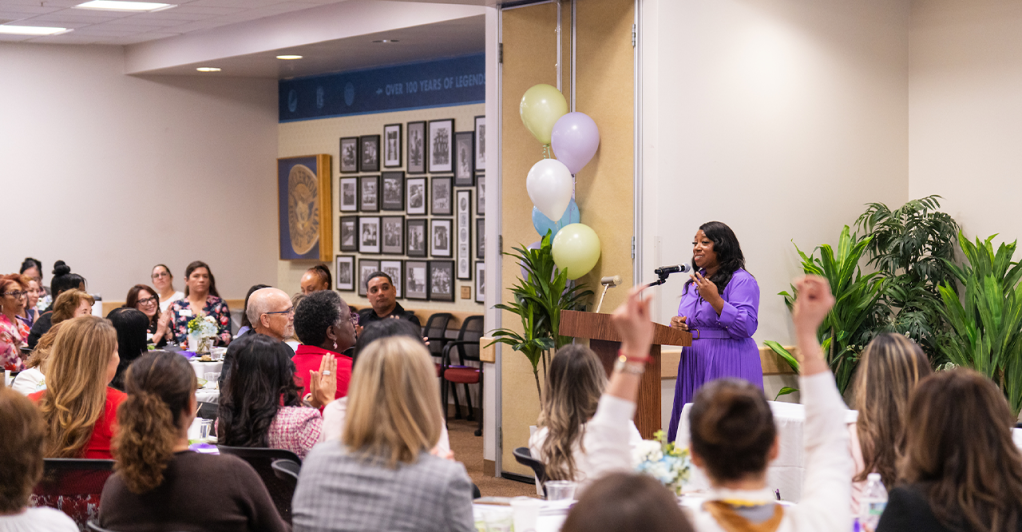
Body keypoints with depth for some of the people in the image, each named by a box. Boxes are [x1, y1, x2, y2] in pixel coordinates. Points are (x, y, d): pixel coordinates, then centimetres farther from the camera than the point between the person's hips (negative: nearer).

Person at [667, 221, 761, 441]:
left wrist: (715, 300, -22)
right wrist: (678, 324, 3)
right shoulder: (694, 282, 17)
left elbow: (747, 326, -17)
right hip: (694, 364, 8)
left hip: (728, 365, -8)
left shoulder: (742, 281, -7)